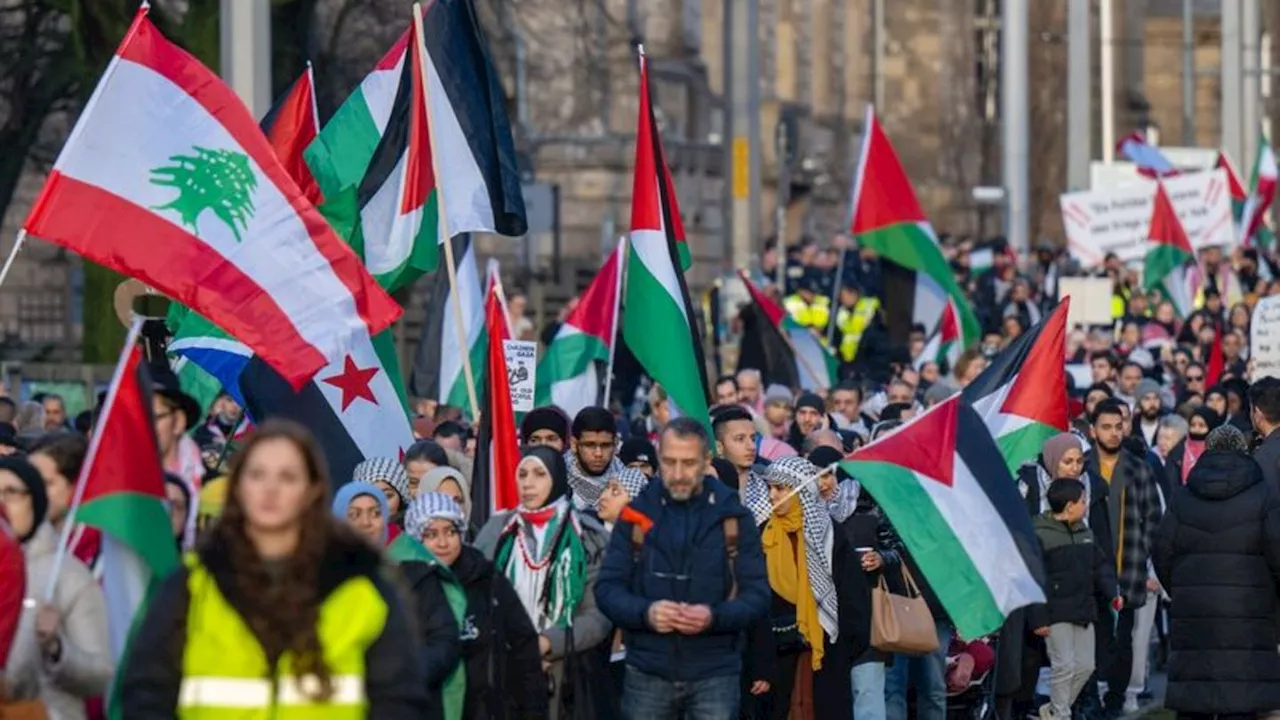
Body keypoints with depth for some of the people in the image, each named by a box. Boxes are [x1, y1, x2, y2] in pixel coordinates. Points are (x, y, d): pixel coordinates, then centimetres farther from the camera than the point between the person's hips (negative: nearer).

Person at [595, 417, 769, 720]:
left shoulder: (733, 516, 2)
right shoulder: (637, 513, 4)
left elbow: (757, 593, 0)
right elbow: (607, 587, 3)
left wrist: (715, 616, -20)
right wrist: (645, 612, -18)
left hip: (715, 673, -1)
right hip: (647, 673, 1)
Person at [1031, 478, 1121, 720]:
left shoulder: (1084, 532, 12)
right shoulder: (1040, 535, -13)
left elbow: (1100, 564, 20)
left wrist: (1112, 591, 3)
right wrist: (1038, 618, -17)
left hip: (1083, 610, 8)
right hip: (1056, 613, -8)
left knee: (1085, 665, 8)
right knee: (1064, 665, -9)